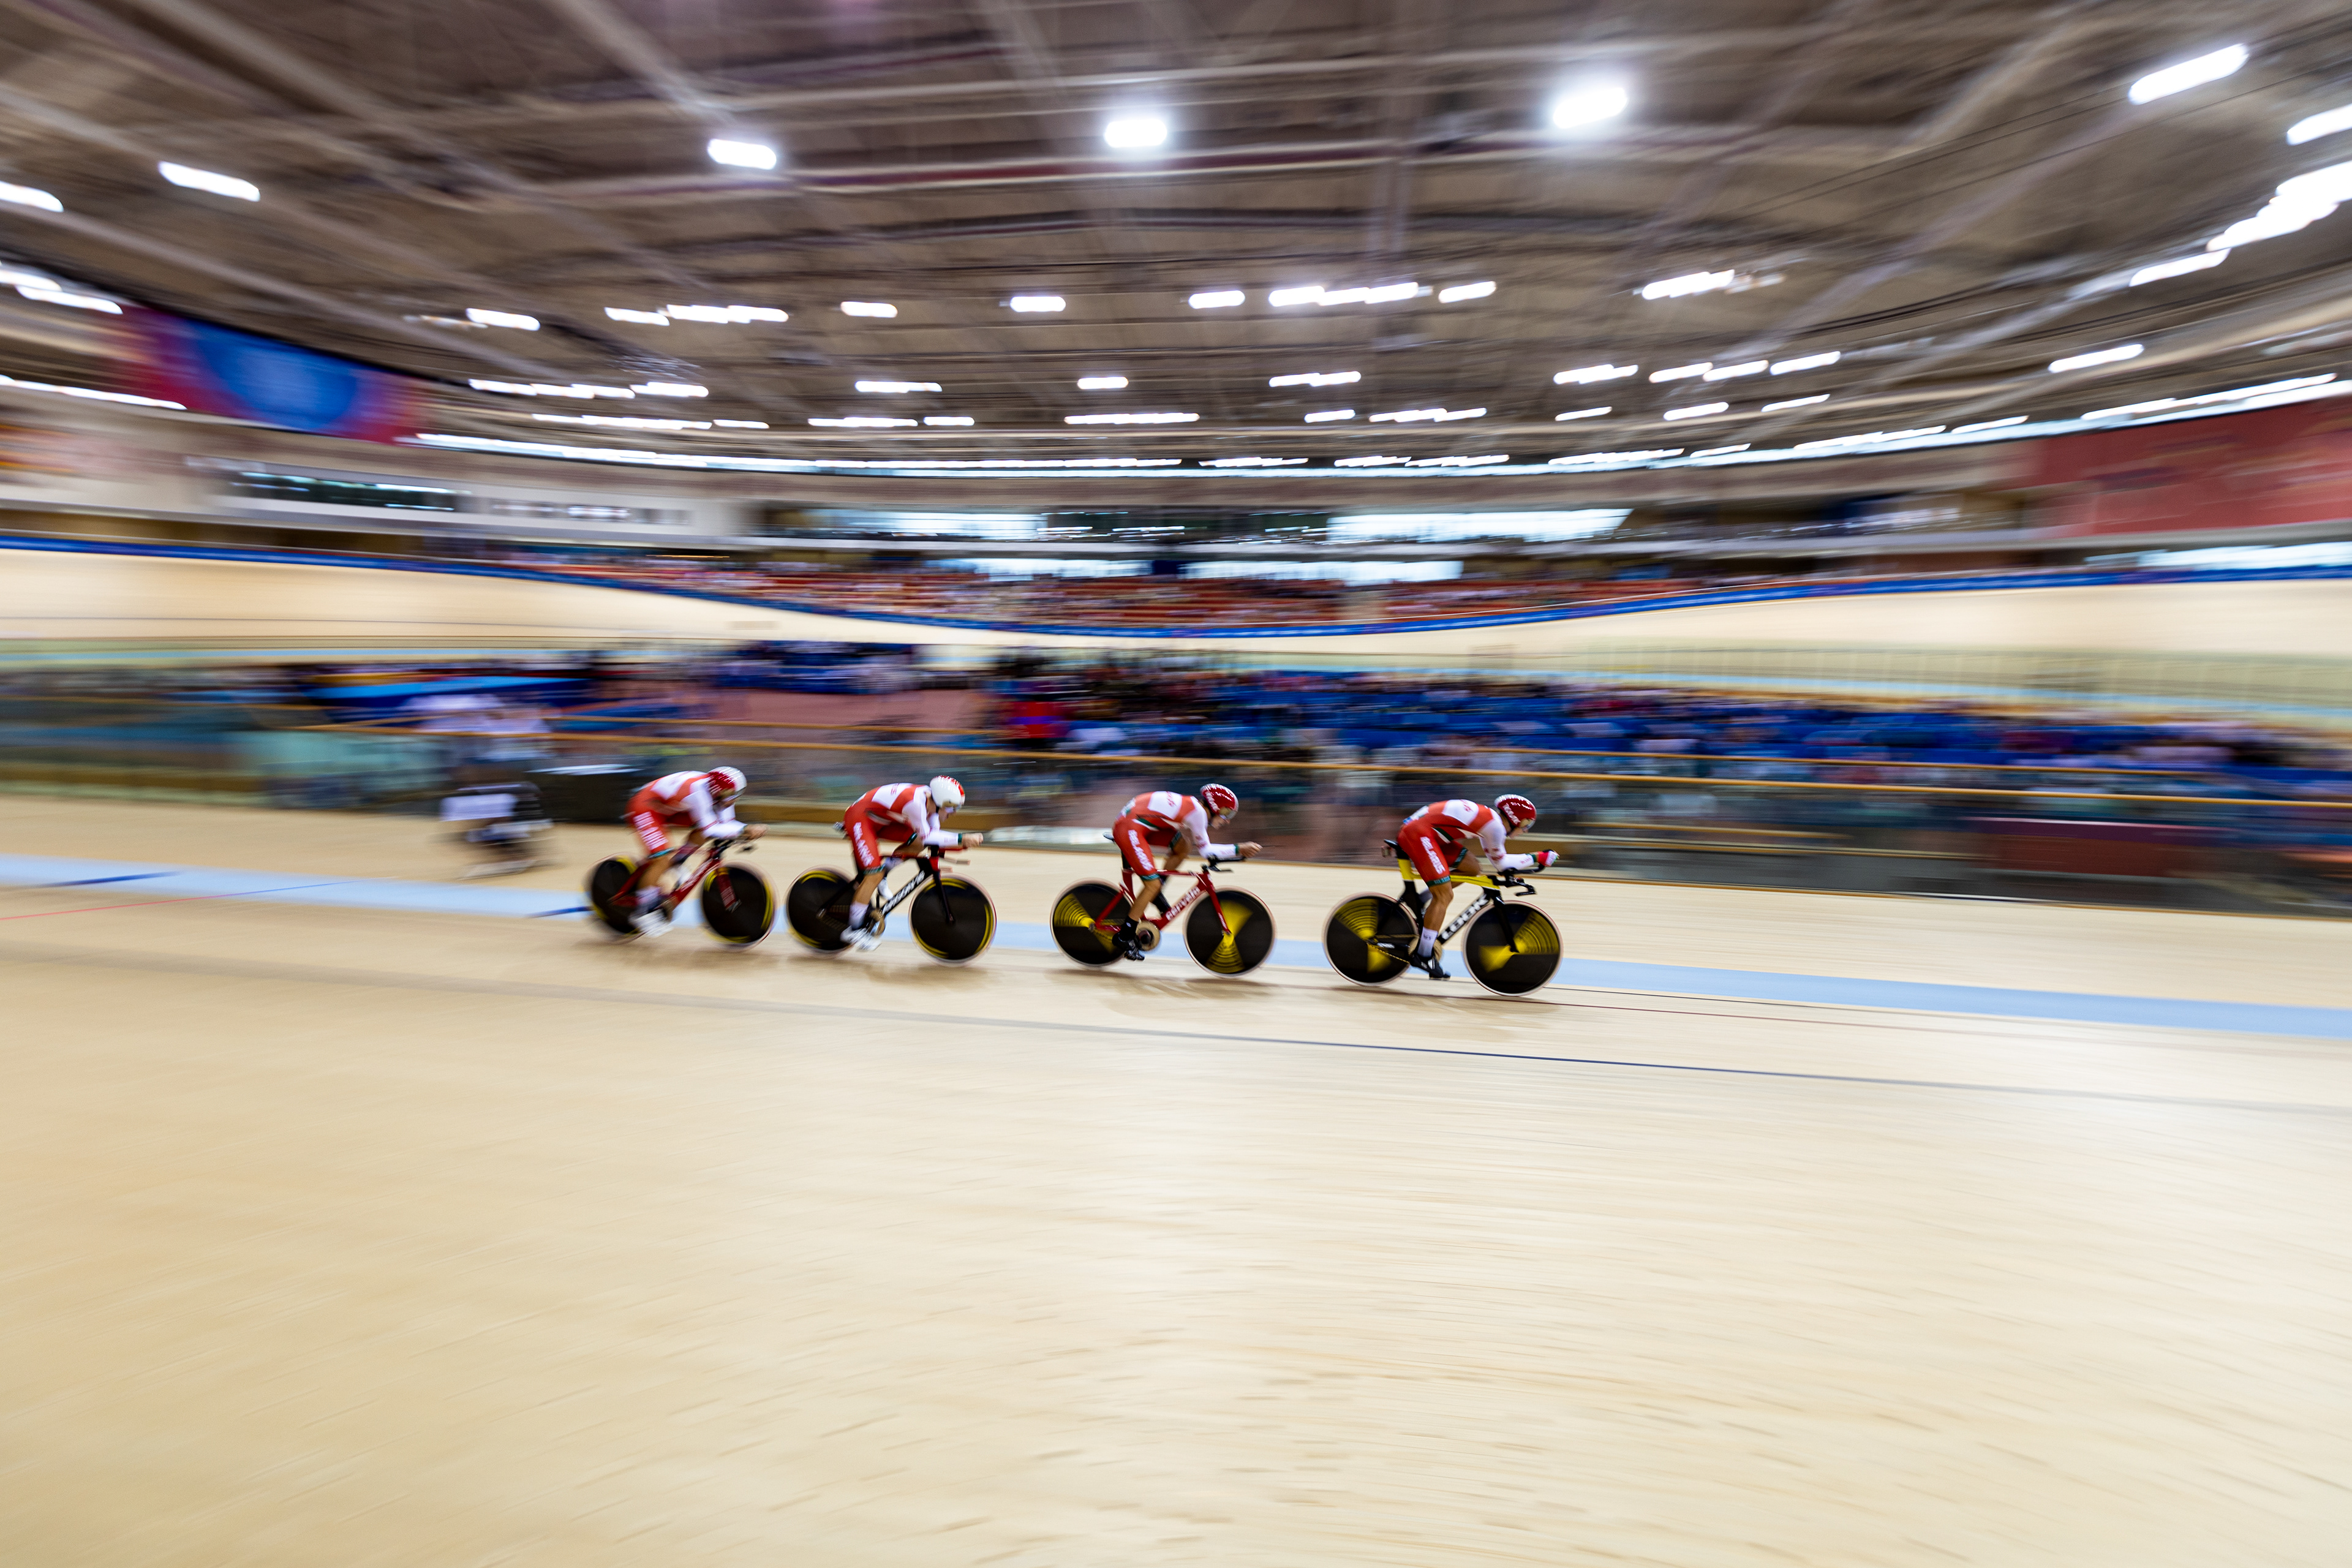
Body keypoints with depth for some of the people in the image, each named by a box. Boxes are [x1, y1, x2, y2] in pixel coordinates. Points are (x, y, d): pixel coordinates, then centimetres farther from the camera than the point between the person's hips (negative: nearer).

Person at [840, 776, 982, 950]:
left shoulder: (931, 799, -7)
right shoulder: (915, 801, -32)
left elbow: (934, 833, 2)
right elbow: (927, 836, -29)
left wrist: (960, 842, -13)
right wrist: (961, 838, -33)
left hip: (879, 821, 8)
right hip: (858, 817, -8)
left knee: (917, 842, -9)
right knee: (874, 874, -15)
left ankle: (883, 868, 7)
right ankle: (855, 930, -3)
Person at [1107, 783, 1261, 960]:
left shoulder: (1190, 806, 17)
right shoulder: (1197, 811, -10)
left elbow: (1199, 845, 21)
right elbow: (1205, 851, -4)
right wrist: (1239, 849, -1)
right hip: (1129, 828, -9)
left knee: (1183, 845, 7)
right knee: (1153, 884, -9)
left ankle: (1154, 895, 12)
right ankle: (1124, 936, -1)